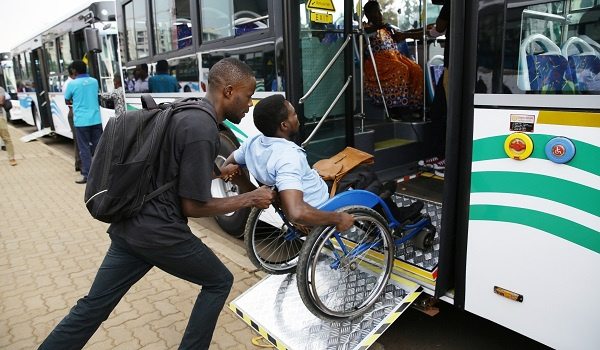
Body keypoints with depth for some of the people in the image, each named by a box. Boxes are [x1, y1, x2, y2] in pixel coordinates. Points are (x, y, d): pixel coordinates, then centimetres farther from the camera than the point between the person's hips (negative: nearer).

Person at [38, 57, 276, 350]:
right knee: (219, 282, 13)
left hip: (128, 227, 9)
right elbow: (193, 206, -15)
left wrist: (218, 172, 25)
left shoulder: (185, 113, 9)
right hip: (159, 233, -8)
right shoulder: (202, 130, -20)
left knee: (92, 307, 17)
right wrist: (250, 199, -7)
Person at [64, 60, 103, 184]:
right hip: (96, 119, 4)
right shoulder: (94, 81, 7)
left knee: (84, 148, 1)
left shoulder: (72, 84, -6)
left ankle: (86, 175, 3)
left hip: (81, 121, -4)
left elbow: (67, 101, 7)